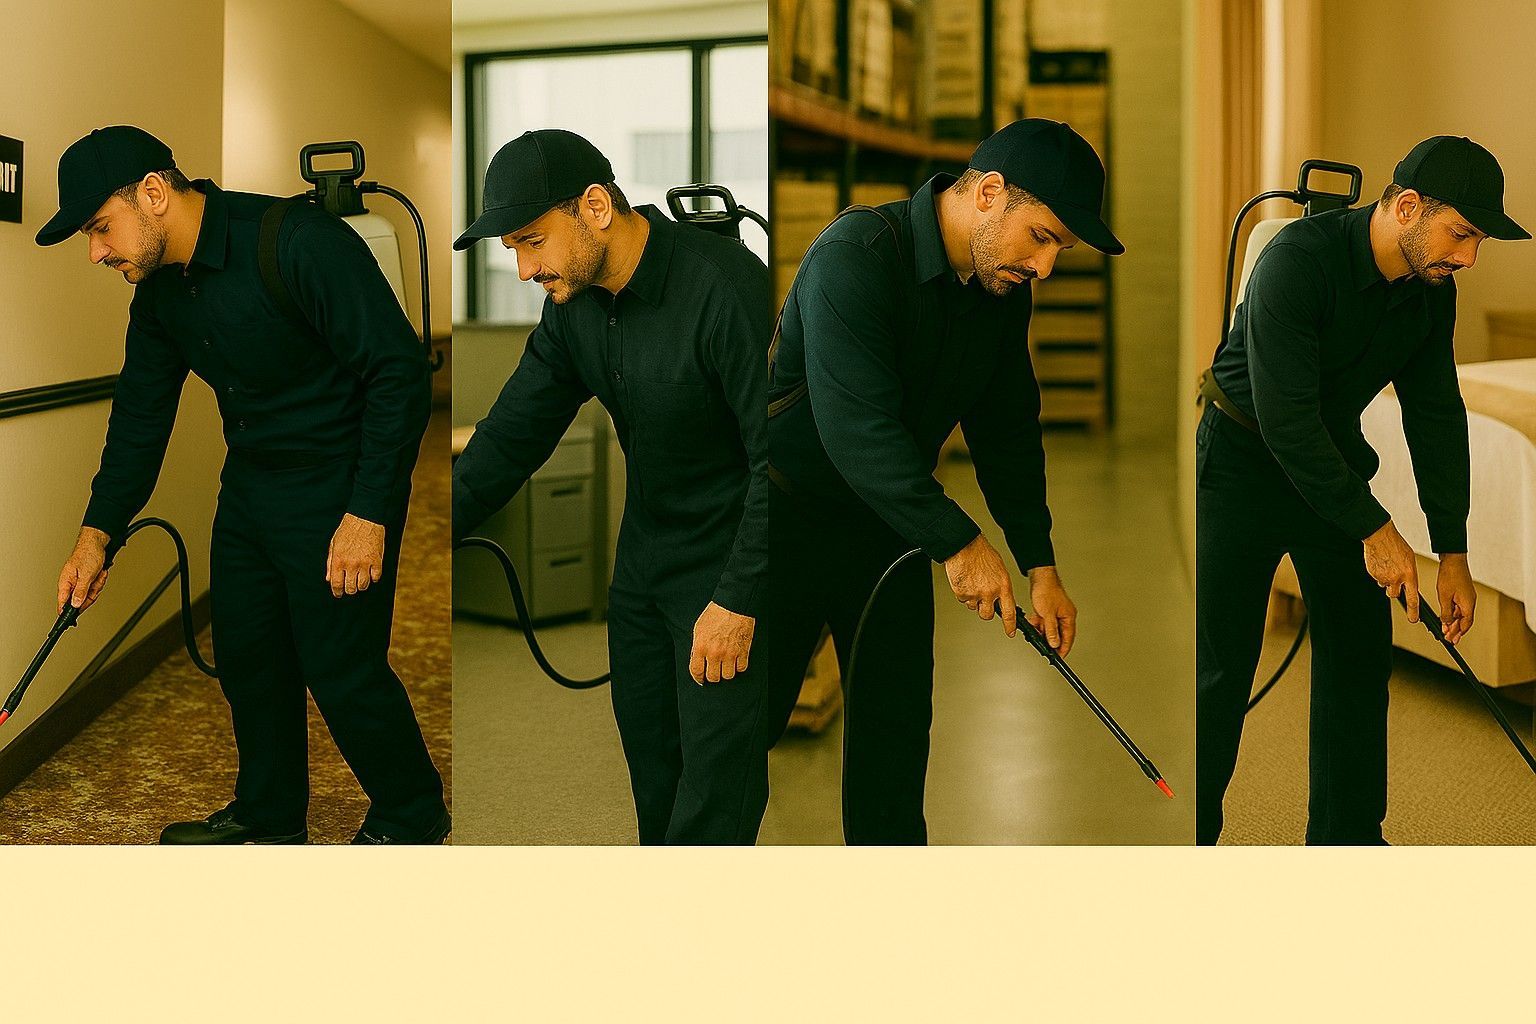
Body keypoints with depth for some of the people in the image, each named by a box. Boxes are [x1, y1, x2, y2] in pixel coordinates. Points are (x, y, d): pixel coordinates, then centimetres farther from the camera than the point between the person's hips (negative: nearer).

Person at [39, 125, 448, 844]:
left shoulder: (301, 242, -24)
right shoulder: (157, 292, 2)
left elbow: (400, 374, -24)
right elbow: (140, 414, 13)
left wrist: (368, 515, -24)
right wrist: (97, 535, 8)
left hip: (341, 486, -8)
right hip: (250, 483, 8)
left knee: (341, 669, -4)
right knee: (246, 654, 15)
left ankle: (412, 817, 19)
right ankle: (269, 815, 35)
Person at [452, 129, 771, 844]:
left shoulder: (725, 289, -27)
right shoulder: (574, 302, -2)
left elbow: (778, 459, -25)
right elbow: (510, 437, 3)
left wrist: (739, 600, -21)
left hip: (729, 568, -8)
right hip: (644, 557, 8)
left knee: (715, 779, -3)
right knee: (649, 763, 16)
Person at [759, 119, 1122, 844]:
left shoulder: (1004, 287, -1)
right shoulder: (857, 254, -25)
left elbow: (1007, 429, 8)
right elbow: (856, 428, -32)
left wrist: (1040, 567, 3)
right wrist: (957, 542, -30)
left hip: (889, 526, 7)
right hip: (788, 518, -7)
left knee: (898, 722, 9)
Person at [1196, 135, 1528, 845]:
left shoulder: (1432, 290, -5)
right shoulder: (1299, 258, -27)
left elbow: (1437, 415, 2)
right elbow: (1284, 418, -29)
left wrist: (1453, 552, -2)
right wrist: (1374, 531, -26)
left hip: (1335, 458, 7)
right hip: (1243, 459, -7)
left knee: (1360, 655, 6)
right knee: (1220, 668, -5)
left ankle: (1346, 839, 17)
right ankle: (1191, 835, 9)